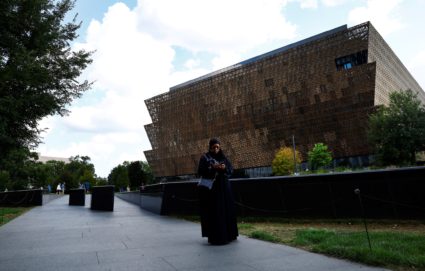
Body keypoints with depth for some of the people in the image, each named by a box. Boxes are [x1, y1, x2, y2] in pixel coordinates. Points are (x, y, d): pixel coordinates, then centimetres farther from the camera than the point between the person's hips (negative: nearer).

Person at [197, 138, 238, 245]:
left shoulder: (223, 157, 11)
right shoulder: (204, 158, 1)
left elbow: (231, 169, 4)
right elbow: (200, 171, -10)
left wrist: (225, 168, -17)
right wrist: (212, 168, -22)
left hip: (224, 187, 4)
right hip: (211, 188, -4)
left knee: (226, 209, 7)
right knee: (213, 212, -7)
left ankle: (228, 234, 19)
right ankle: (214, 237, -2)